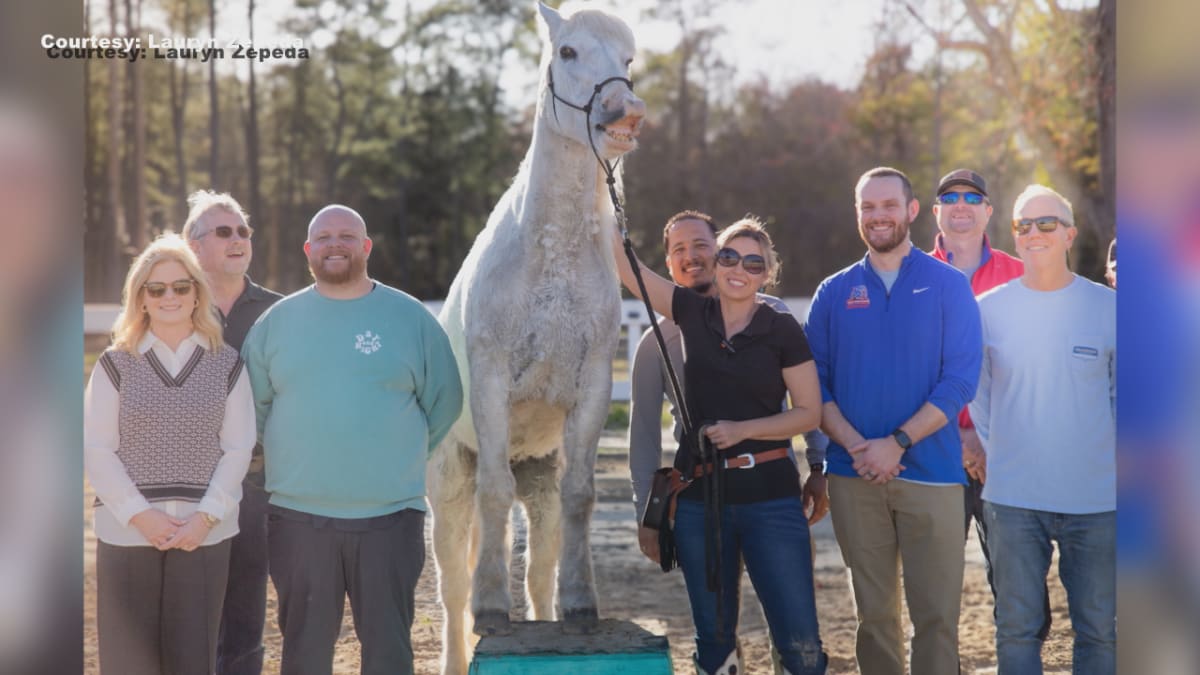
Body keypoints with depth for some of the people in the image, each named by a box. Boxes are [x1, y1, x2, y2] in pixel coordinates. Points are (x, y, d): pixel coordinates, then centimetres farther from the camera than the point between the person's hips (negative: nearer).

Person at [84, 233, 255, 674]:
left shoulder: (226, 364, 6)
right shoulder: (115, 364, 4)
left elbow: (238, 448, 3)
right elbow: (95, 449, -1)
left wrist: (206, 516, -9)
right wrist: (140, 515, -11)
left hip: (205, 533, 1)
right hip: (126, 533, 0)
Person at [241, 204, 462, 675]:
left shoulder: (411, 317, 2)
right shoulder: (277, 320, 6)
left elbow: (444, 402, 7)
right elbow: (251, 404, 11)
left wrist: (397, 457, 6)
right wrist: (287, 461, 8)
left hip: (390, 516, -1)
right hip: (298, 517, 1)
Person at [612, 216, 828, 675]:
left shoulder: (783, 330, -2)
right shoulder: (693, 313, 5)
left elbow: (809, 413, -3)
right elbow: (623, 263, 2)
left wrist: (742, 429, -14)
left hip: (770, 498, -3)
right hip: (699, 497, 3)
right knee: (714, 636, 11)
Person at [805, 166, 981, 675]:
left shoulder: (948, 285, 2)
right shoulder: (834, 293, 10)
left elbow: (960, 380, -6)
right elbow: (815, 383, 5)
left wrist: (896, 443, -14)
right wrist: (854, 445, -11)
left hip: (930, 473, -2)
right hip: (854, 476, 2)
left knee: (935, 613, -4)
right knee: (873, 610, 8)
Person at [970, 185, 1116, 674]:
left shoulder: (1106, 307, 1)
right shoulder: (987, 309, 1)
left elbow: (1124, 391, 9)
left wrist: (1113, 455, 5)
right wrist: (995, 450, 8)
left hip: (1096, 500, 0)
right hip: (1012, 500, 0)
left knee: (1099, 630, 7)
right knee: (1016, 629, 6)